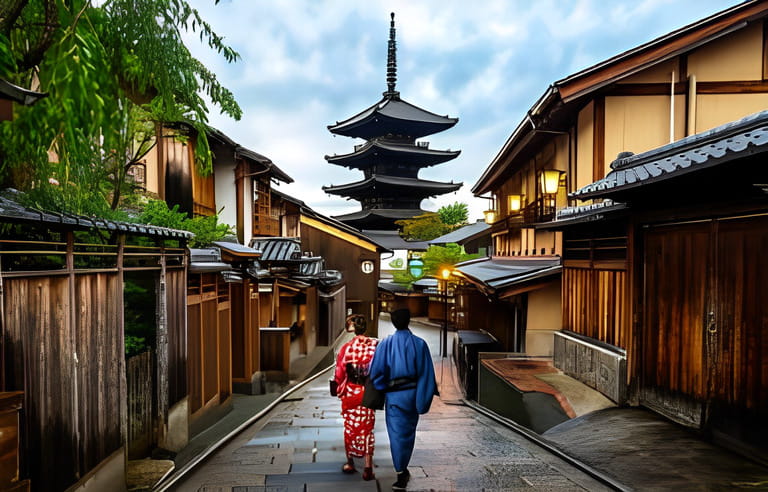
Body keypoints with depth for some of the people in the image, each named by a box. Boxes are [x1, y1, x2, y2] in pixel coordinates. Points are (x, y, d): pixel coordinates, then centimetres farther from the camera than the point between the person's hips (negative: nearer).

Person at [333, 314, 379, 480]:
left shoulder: (346, 347, -13)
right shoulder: (376, 345, -10)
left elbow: (339, 374, -8)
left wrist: (340, 389, 11)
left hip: (350, 392, -1)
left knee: (350, 427, 16)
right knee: (367, 428, 11)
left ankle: (350, 463, 28)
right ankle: (368, 467, 9)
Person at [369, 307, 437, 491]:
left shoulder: (386, 344, -8)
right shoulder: (420, 344, -7)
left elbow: (376, 372, -10)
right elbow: (427, 374, -9)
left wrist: (382, 389, 6)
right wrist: (425, 399, -4)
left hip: (394, 395, -1)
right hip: (413, 394, 2)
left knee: (397, 433, 7)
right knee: (409, 432, 18)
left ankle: (402, 475, 6)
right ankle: (403, 470, 33)